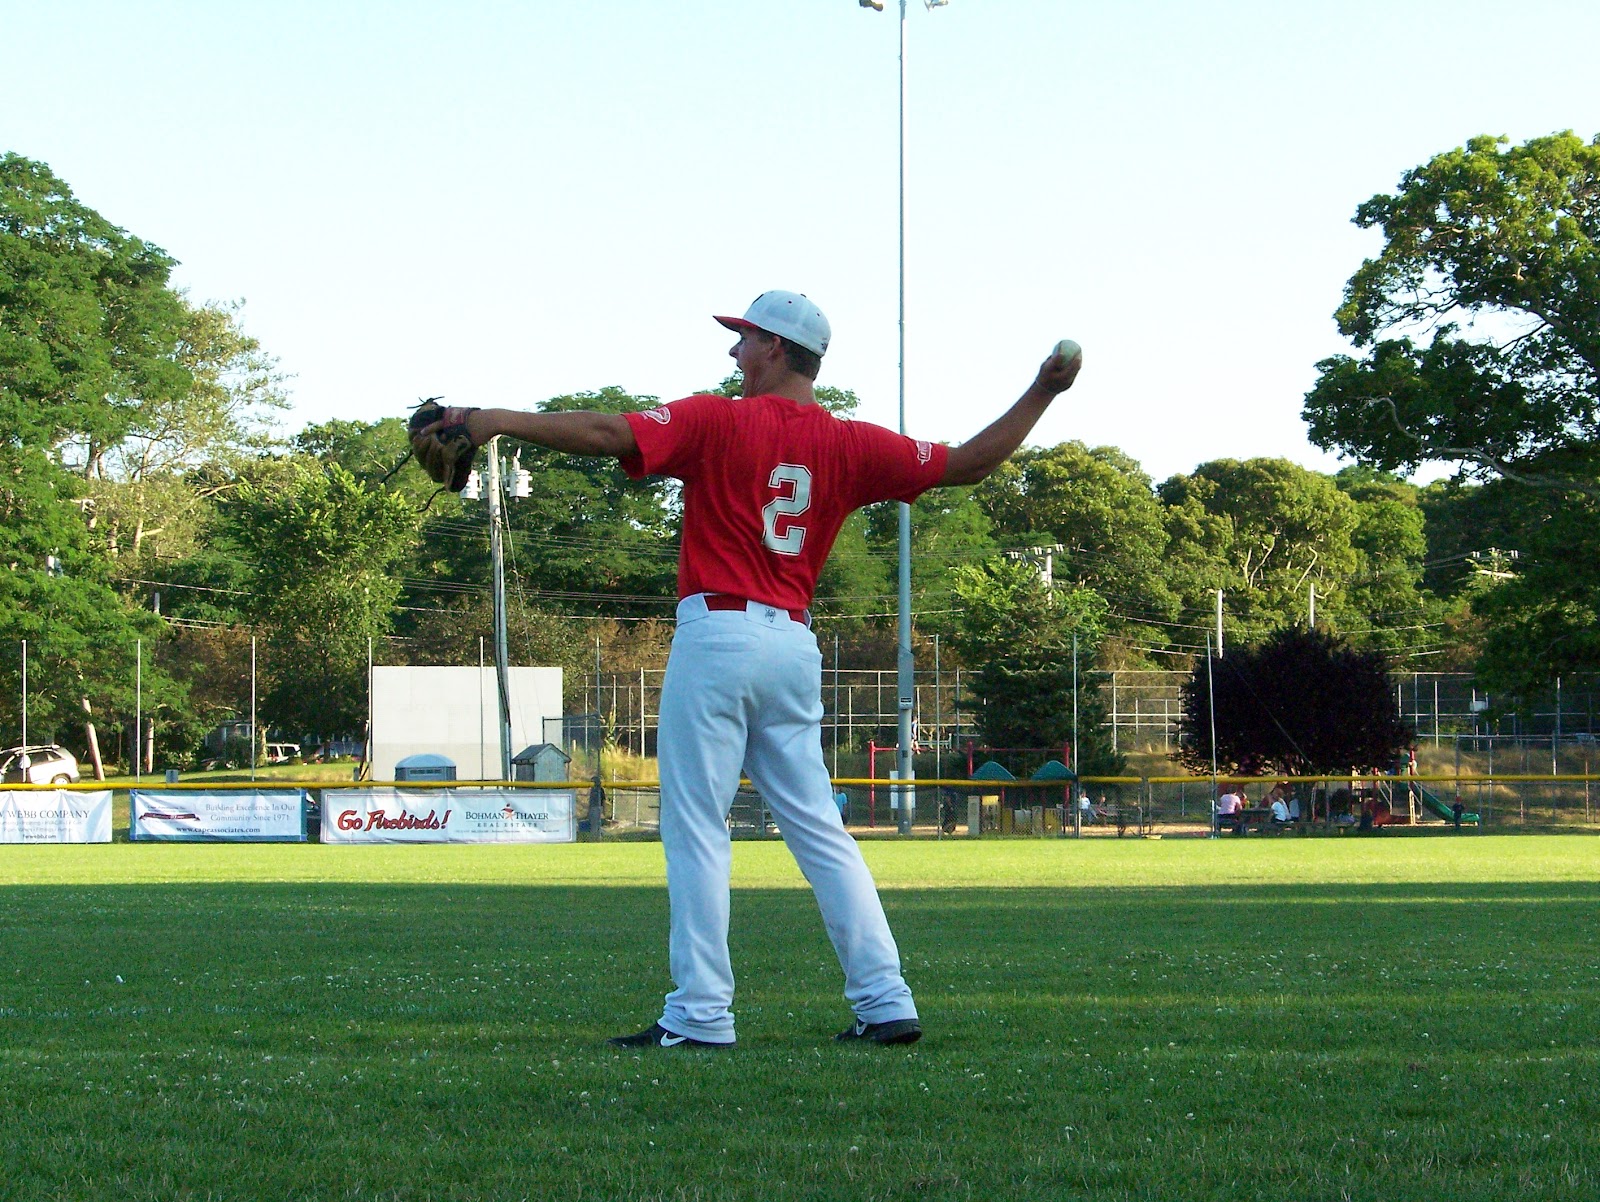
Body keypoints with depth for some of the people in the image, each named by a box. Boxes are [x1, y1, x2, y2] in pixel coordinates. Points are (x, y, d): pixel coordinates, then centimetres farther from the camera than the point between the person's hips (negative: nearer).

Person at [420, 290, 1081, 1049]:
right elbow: (967, 464, 8)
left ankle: (700, 1015, -5)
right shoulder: (847, 444, 8)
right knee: (819, 830, 11)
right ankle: (886, 1004, 7)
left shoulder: (717, 422, -4)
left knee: (696, 830, -2)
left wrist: (496, 420, -15)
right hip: (795, 645, 6)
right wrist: (1041, 394, 15)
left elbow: (605, 433, -16)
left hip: (718, 637, -5)